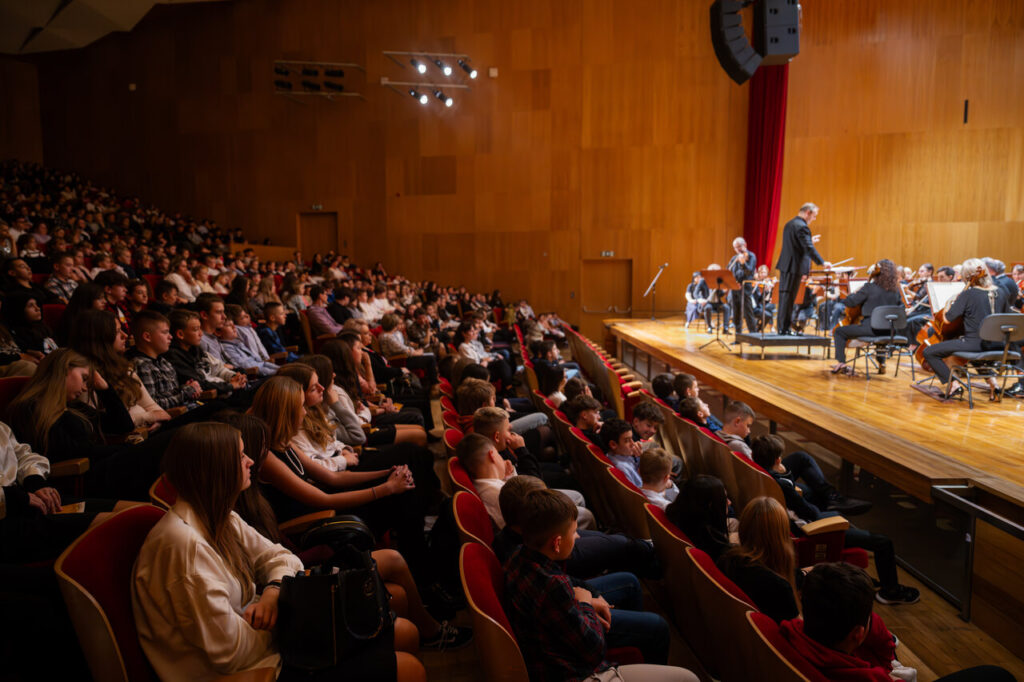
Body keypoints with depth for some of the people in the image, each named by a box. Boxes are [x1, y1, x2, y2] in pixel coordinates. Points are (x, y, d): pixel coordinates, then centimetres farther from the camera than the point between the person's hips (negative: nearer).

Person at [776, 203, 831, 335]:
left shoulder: (789, 224, 15)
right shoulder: (802, 226, -15)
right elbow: (809, 249, -21)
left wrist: (810, 241, 22)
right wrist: (823, 262, -18)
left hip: (785, 265, 9)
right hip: (795, 267, -9)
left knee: (784, 296, 13)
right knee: (788, 296, -5)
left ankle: (781, 326, 19)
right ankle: (784, 328, -1)